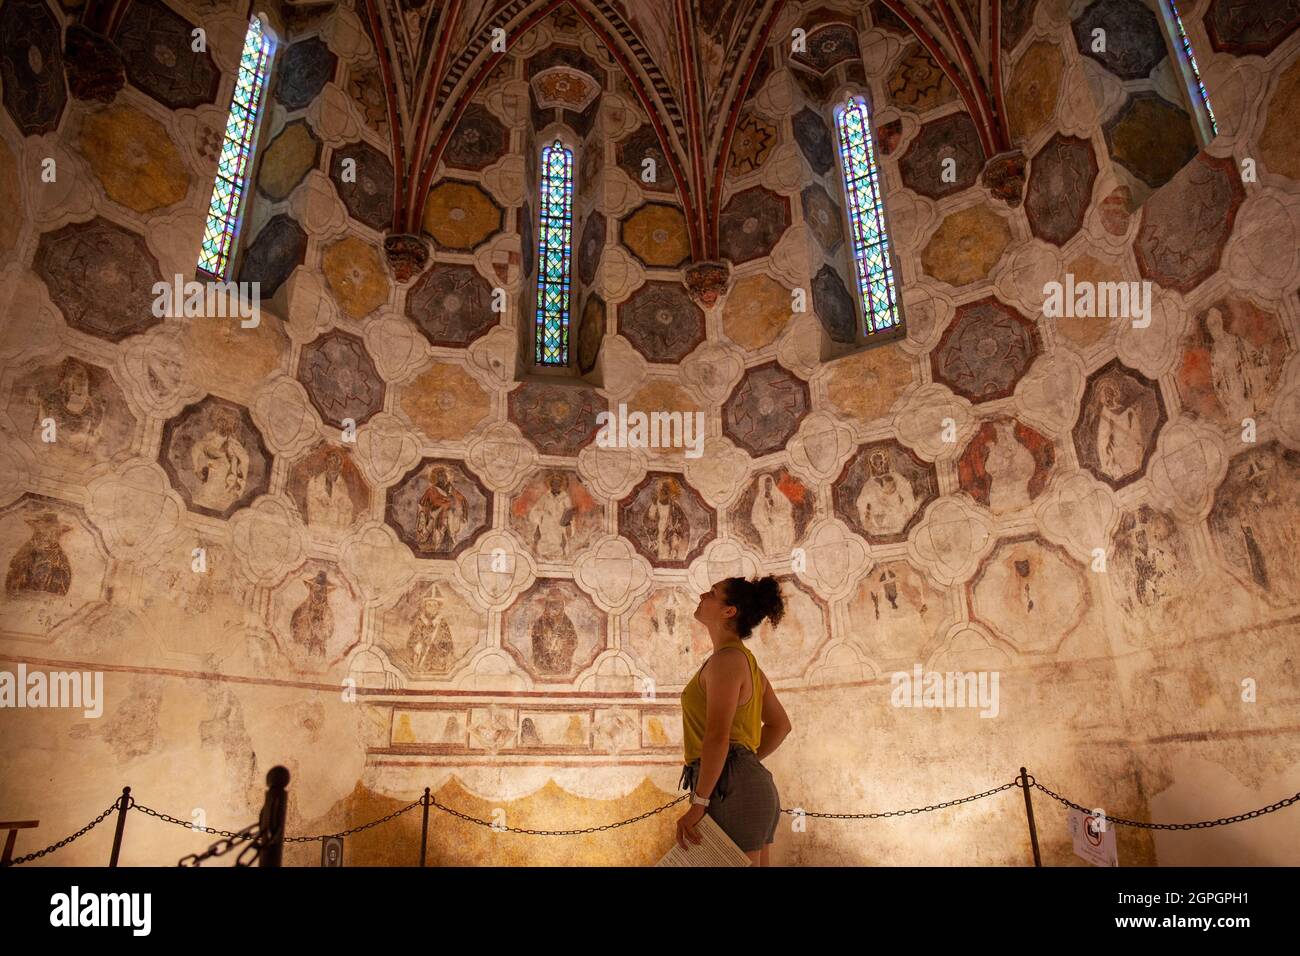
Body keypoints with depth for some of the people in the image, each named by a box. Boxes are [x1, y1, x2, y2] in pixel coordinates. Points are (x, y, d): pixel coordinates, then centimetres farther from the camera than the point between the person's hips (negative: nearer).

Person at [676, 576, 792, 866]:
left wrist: (699, 803, -18)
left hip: (731, 788, -10)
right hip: (755, 786, 10)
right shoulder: (747, 660, 17)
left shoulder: (726, 659, -13)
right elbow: (780, 724, 24)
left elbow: (717, 736, -20)